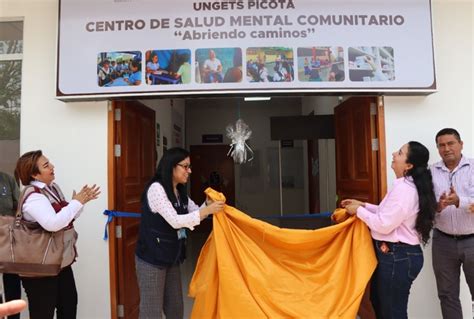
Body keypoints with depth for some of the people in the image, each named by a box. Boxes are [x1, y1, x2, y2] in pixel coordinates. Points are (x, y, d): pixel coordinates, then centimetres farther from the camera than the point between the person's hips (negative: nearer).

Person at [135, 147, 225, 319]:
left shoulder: (180, 192, 9)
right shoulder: (156, 188, -17)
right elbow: (175, 221, -24)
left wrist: (208, 204, -10)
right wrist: (208, 210, -25)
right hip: (151, 258, -8)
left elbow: (196, 212, 11)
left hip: (171, 257, 8)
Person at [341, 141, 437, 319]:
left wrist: (359, 211, -12)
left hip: (398, 256, -10)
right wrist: (363, 205, 9)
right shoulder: (406, 186, 8)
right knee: (380, 303, 24)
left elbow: (384, 224, -24)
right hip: (399, 253, 10)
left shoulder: (403, 189, -24)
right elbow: (389, 214, 17)